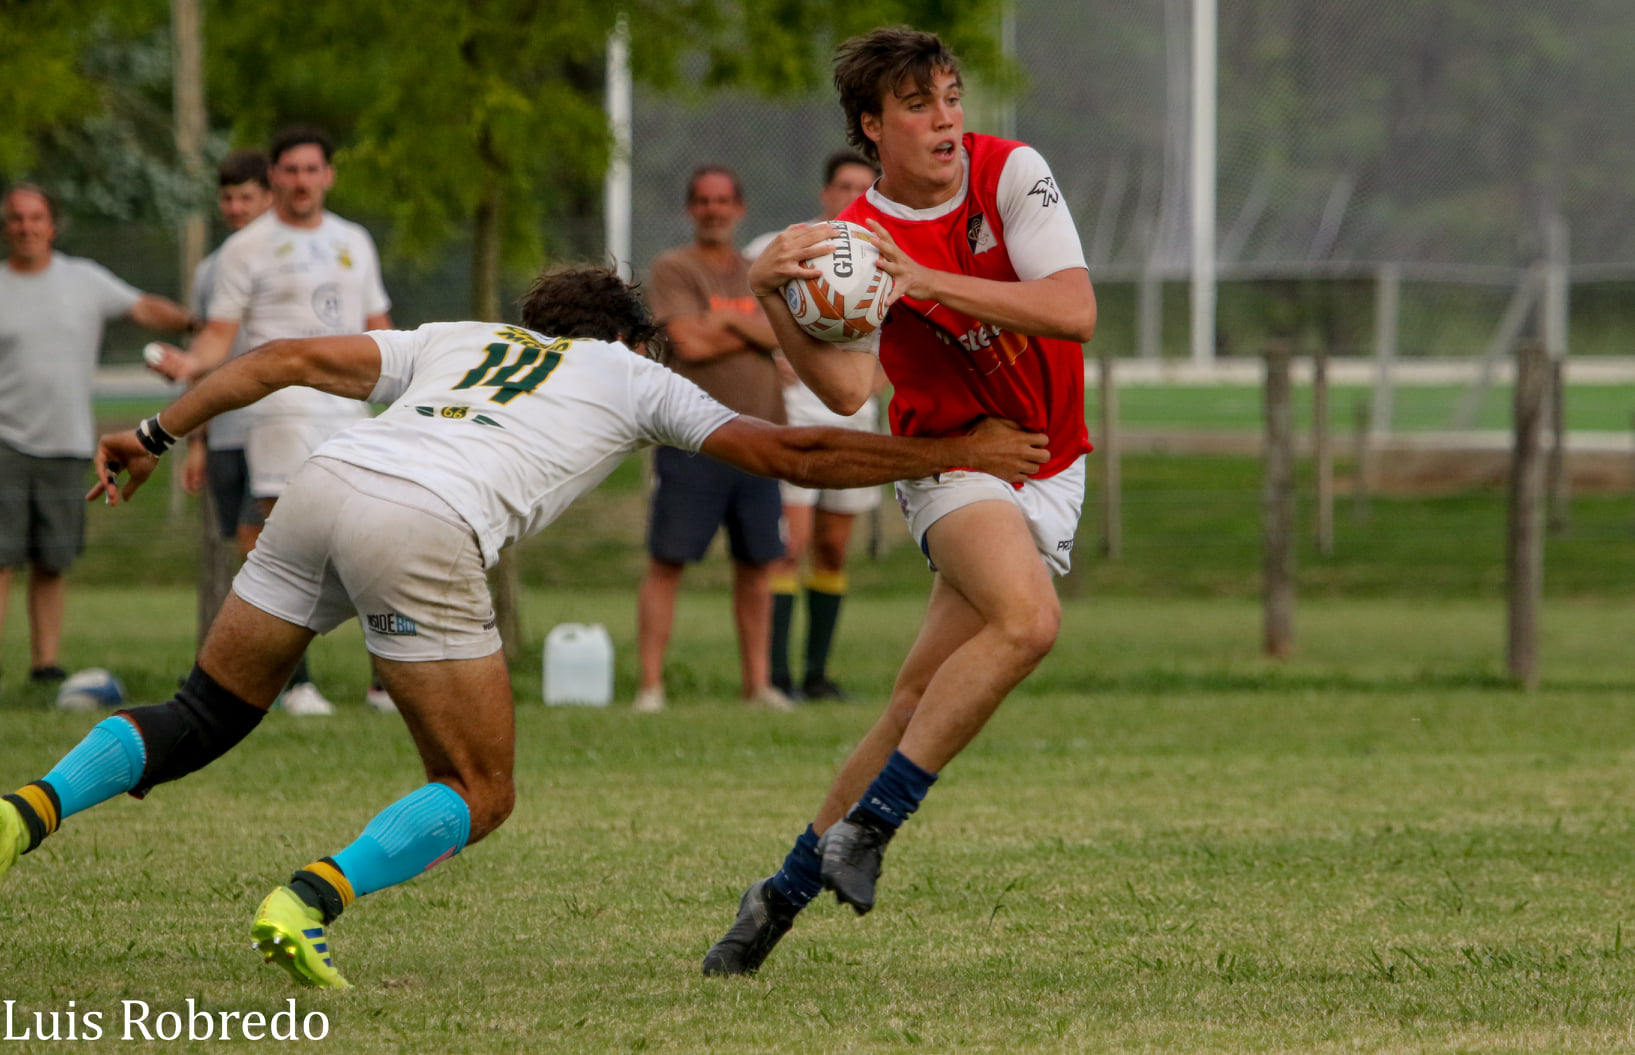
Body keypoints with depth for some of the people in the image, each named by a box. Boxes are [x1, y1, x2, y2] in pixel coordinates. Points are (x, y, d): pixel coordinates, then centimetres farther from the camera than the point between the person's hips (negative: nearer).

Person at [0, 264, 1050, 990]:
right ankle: (307, 905, -15)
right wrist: (956, 451, 33)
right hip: (427, 527, -5)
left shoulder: (456, 341, 36)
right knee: (480, 794, 8)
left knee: (210, 714, 20)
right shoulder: (631, 376, 28)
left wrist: (157, 435, 26)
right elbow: (791, 454, 26)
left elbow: (288, 357, 25)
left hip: (325, 481, 5)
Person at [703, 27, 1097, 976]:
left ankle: (789, 891, 7)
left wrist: (925, 279, -22)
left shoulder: (1012, 174, -6)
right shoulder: (852, 240, -8)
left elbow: (1075, 311, -17)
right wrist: (772, 297, -33)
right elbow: (847, 389, -19)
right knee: (1027, 619, -32)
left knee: (921, 701, -4)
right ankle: (865, 828, -26)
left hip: (1049, 474, 3)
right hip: (950, 462, -3)